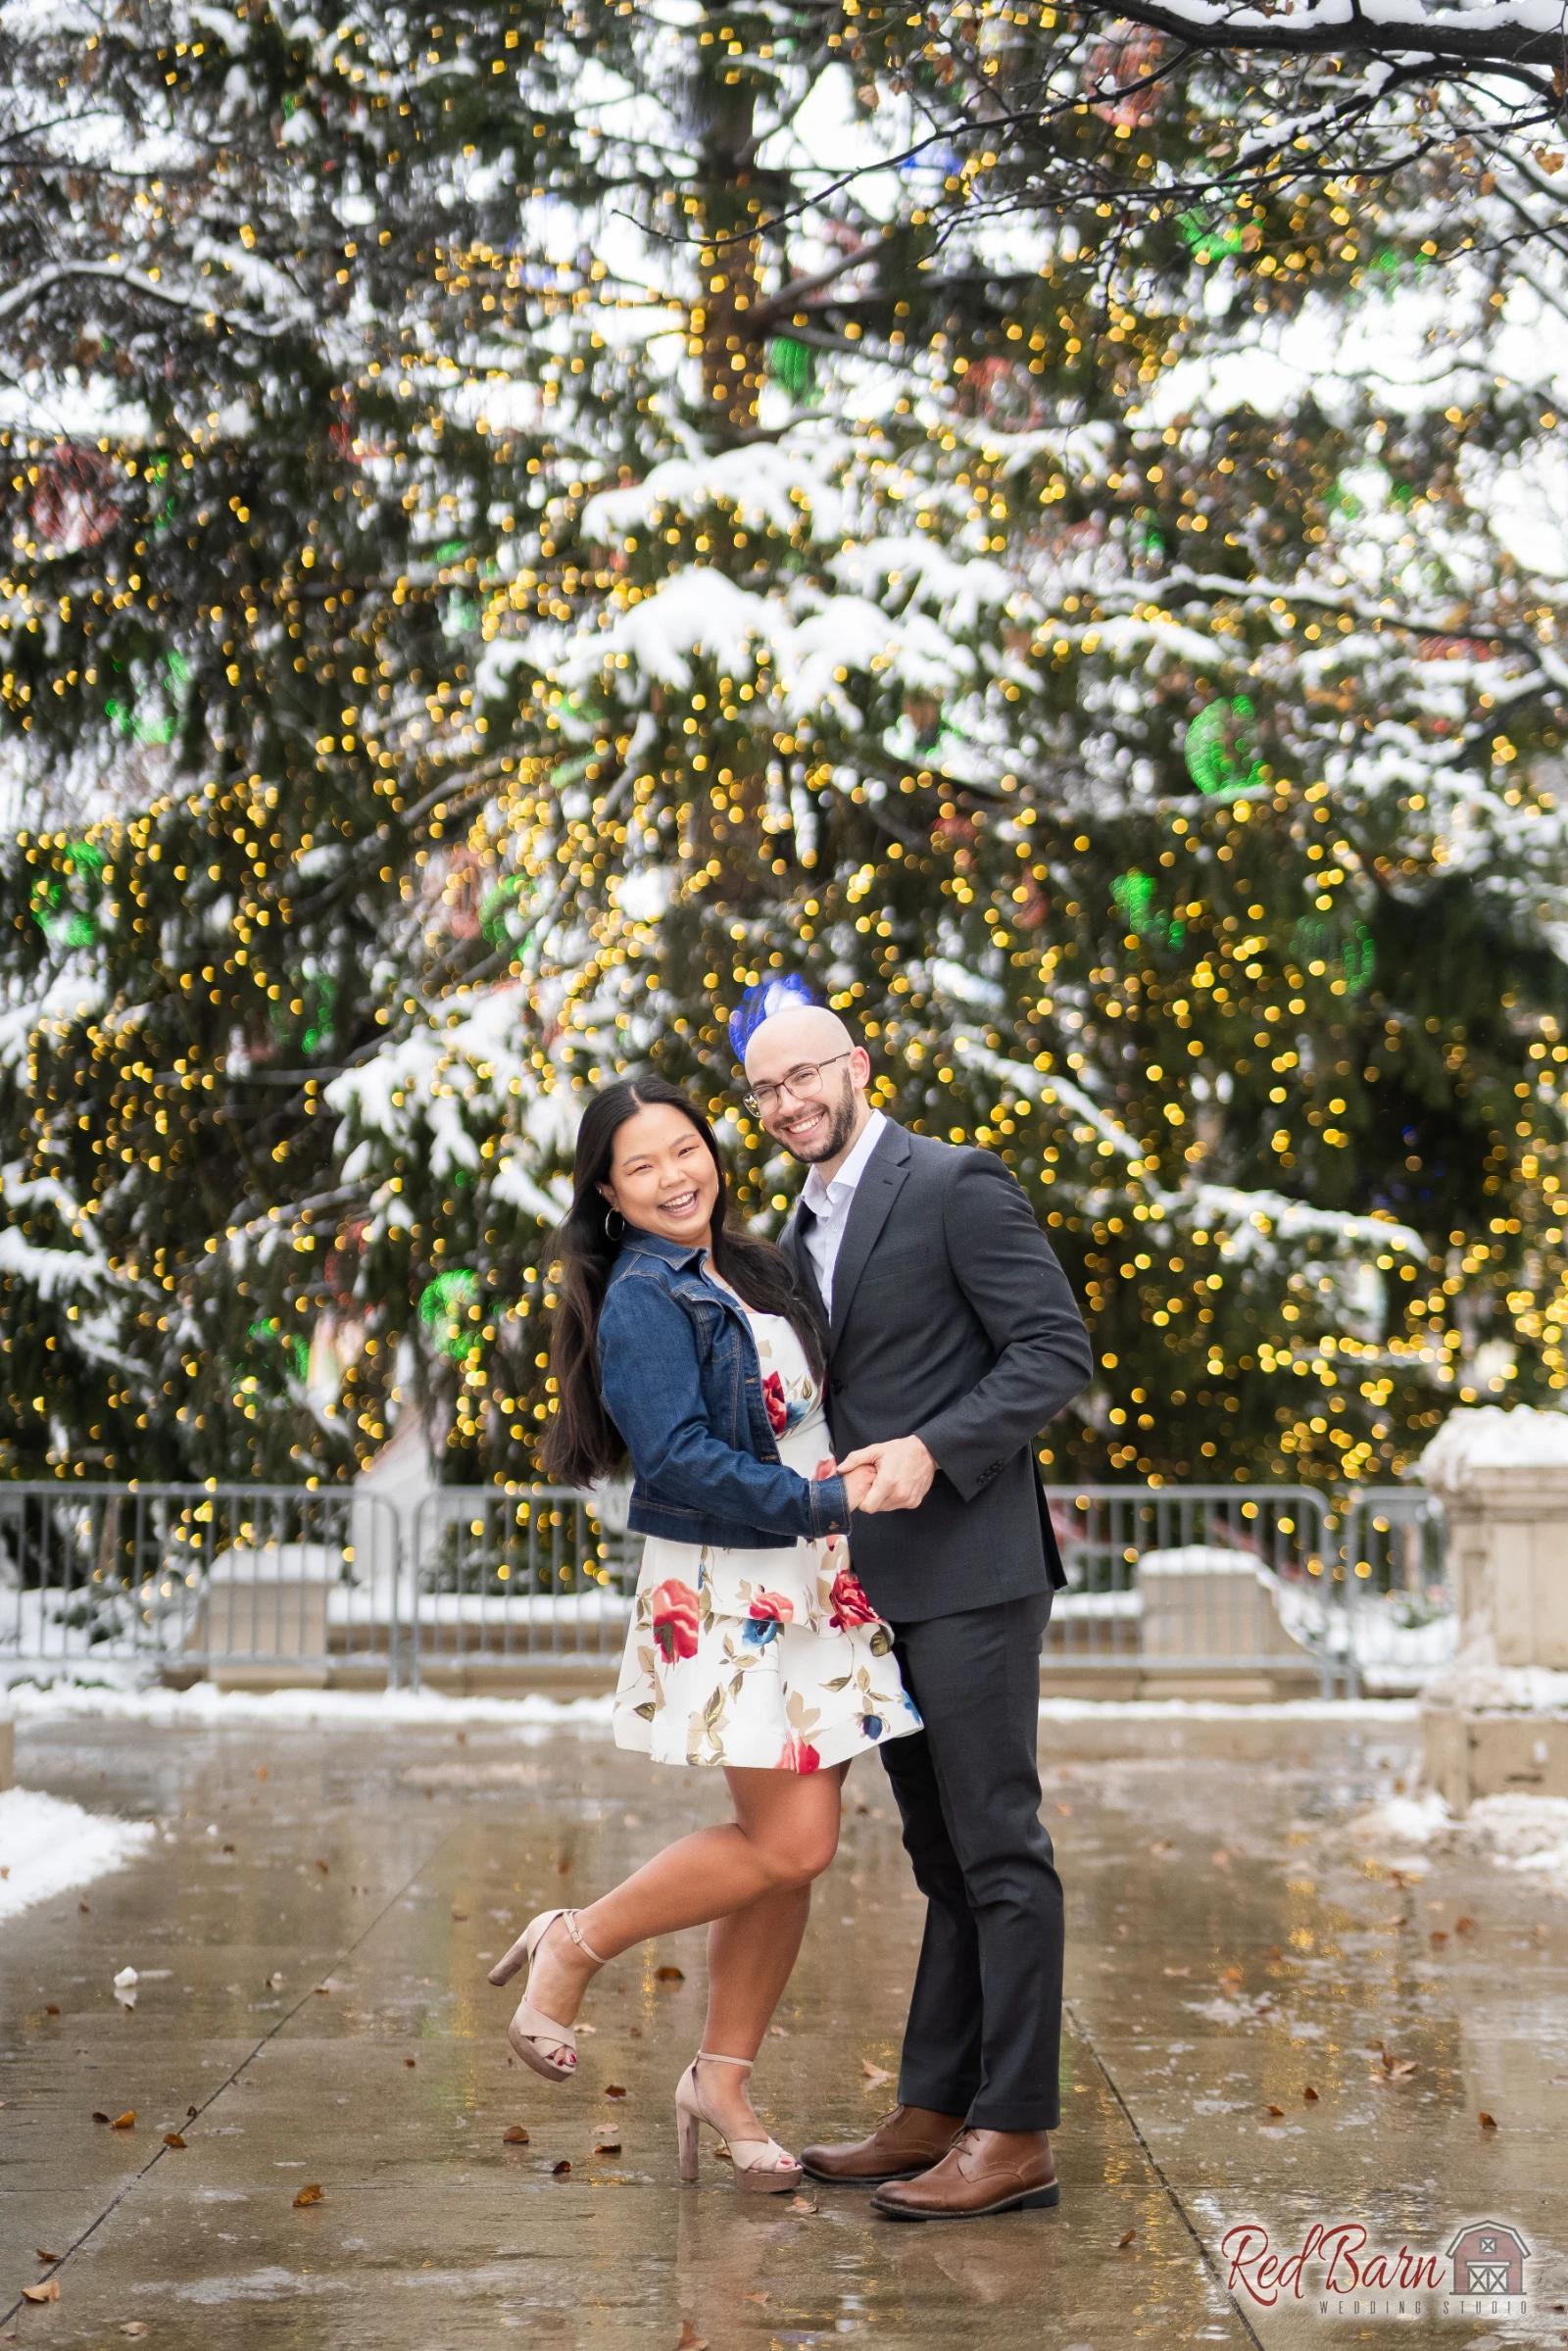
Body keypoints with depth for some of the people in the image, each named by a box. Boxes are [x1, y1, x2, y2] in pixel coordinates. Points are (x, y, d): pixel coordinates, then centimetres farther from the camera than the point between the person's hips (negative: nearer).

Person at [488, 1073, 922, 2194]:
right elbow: (677, 1457, -21)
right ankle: (574, 1945, 8)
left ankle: (722, 2080, 19)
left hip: (818, 1588, 7)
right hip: (725, 1595, -7)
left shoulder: (757, 1270, 14)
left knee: (794, 1855, 7)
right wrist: (822, 1500, -24)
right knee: (789, 1841, -11)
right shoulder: (642, 1300, -10)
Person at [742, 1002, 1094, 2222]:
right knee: (944, 1855, 13)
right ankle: (933, 2114, 18)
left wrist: (931, 1451, -23)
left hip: (969, 1570, -9)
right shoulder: (804, 1227, 18)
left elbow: (1058, 1350, -14)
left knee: (997, 1848, -5)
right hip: (884, 1583, 9)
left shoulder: (956, 1186, -9)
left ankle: (1015, 2132, -1)